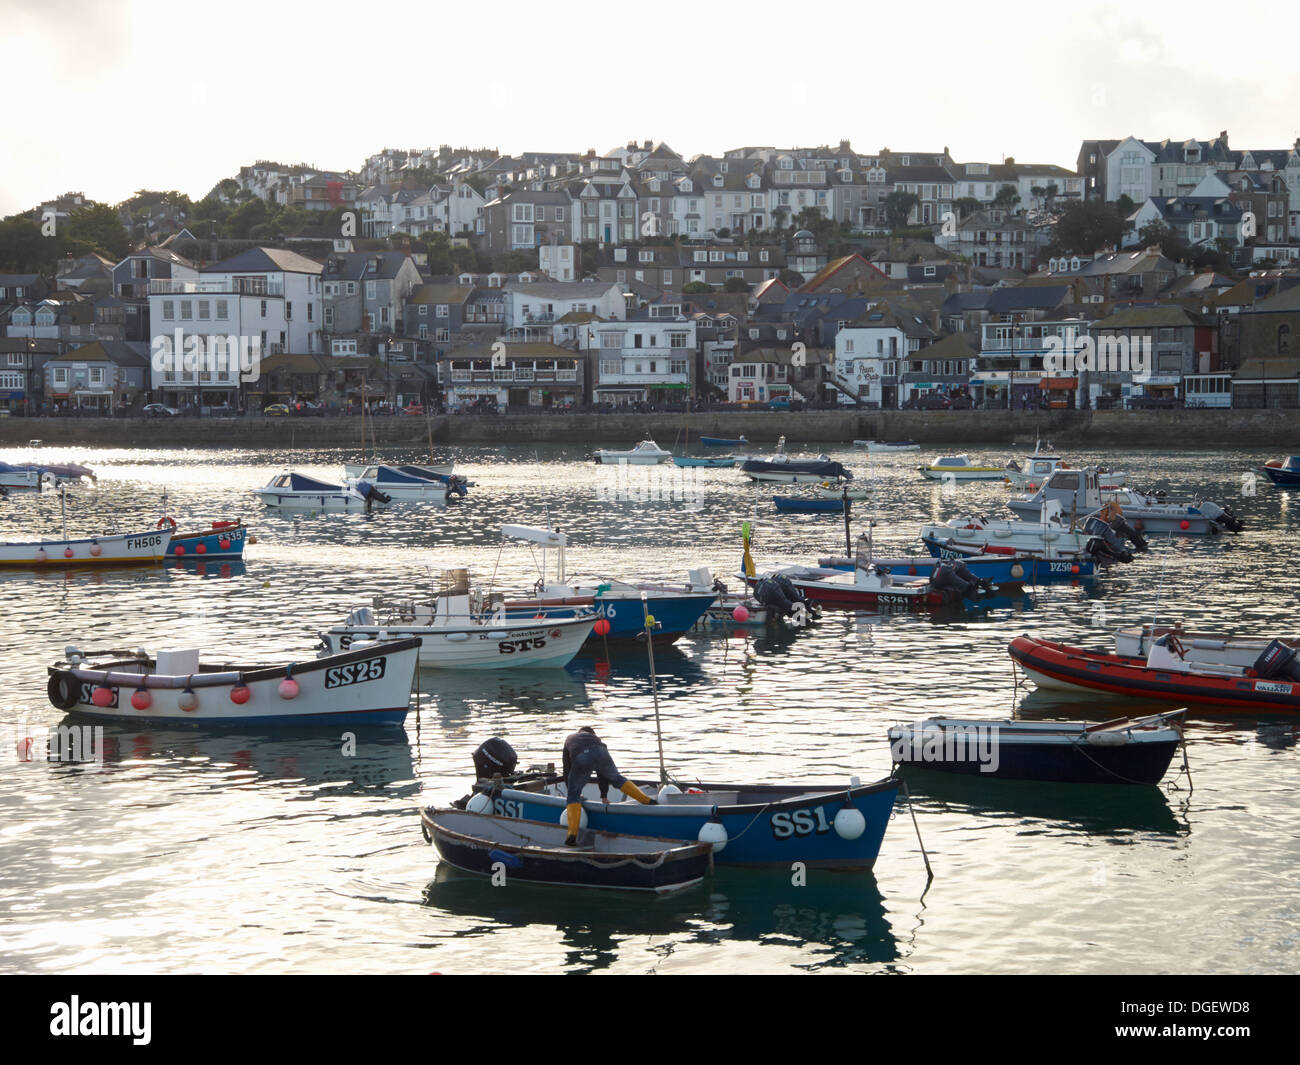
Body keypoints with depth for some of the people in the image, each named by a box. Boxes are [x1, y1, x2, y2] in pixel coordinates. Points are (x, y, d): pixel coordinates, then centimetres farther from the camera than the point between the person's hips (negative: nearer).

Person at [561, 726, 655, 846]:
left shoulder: (569, 740, 42)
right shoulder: (595, 739, 43)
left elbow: (567, 770, 43)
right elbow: (603, 773, 43)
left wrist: (573, 791, 52)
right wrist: (604, 795, 47)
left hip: (580, 759, -2)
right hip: (600, 754, 2)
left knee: (573, 796, 10)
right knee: (617, 779, 26)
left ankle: (572, 835, 1)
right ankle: (648, 801, 28)